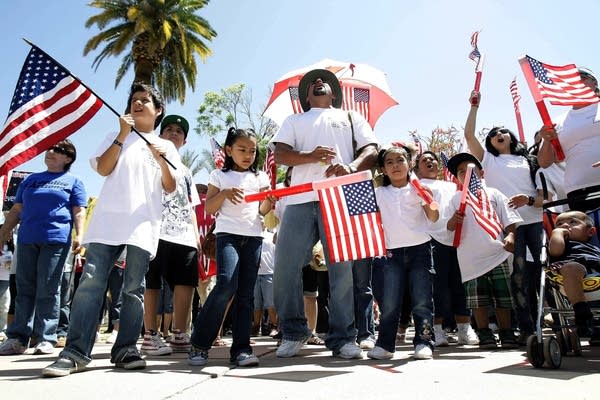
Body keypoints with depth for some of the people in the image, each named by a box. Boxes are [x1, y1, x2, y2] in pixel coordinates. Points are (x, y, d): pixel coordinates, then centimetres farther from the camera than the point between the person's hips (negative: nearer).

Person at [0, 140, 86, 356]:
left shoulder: (73, 181, 9)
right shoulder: (30, 179, 22)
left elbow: (79, 212, 1)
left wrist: (79, 236, -13)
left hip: (56, 240, -4)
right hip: (27, 240, 4)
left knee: (48, 290, -4)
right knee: (25, 289, 5)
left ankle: (45, 338, 0)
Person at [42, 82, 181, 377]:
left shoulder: (166, 147, 19)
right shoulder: (116, 136, 20)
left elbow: (170, 187, 10)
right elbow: (103, 168, 4)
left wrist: (161, 160, -7)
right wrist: (122, 136, -3)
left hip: (144, 223, 0)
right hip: (109, 219, 0)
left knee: (134, 289, 0)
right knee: (90, 282, -9)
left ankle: (125, 349, 6)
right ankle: (76, 352, -7)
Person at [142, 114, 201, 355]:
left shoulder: (185, 172, 29)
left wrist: (196, 235, 17)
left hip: (185, 236, 5)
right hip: (157, 233, -5)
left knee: (186, 284, -3)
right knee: (152, 284, -3)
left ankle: (179, 336, 4)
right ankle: (150, 336, 4)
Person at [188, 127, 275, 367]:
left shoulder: (260, 177, 16)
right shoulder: (220, 176, 10)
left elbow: (262, 211, 12)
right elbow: (208, 209, 5)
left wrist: (268, 202, -10)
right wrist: (224, 193, -11)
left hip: (253, 237, 3)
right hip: (228, 234, -3)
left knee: (246, 293, 1)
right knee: (227, 284, -20)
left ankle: (241, 349, 6)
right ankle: (199, 343, -4)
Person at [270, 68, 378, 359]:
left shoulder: (351, 117, 27)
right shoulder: (294, 121, 28)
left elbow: (371, 150, 12)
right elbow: (280, 154, 11)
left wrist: (351, 167, -12)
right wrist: (310, 156, -11)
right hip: (301, 199, 1)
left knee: (343, 269, -6)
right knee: (285, 267, -5)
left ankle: (343, 338, 5)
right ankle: (293, 333, 12)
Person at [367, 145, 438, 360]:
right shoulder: (379, 194, 9)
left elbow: (433, 218, -5)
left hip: (420, 248, -1)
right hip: (393, 252, 1)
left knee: (422, 300, 1)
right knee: (389, 302, 0)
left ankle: (424, 342, 11)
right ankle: (384, 344, 8)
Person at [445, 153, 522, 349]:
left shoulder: (493, 194, 11)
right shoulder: (457, 198, 12)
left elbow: (510, 219, 7)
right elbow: (449, 227, 7)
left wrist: (511, 235, -11)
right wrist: (454, 219, -15)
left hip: (496, 252, 0)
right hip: (471, 256, 0)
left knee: (502, 296, 5)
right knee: (479, 299, 2)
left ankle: (507, 334, 18)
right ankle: (485, 335, 12)